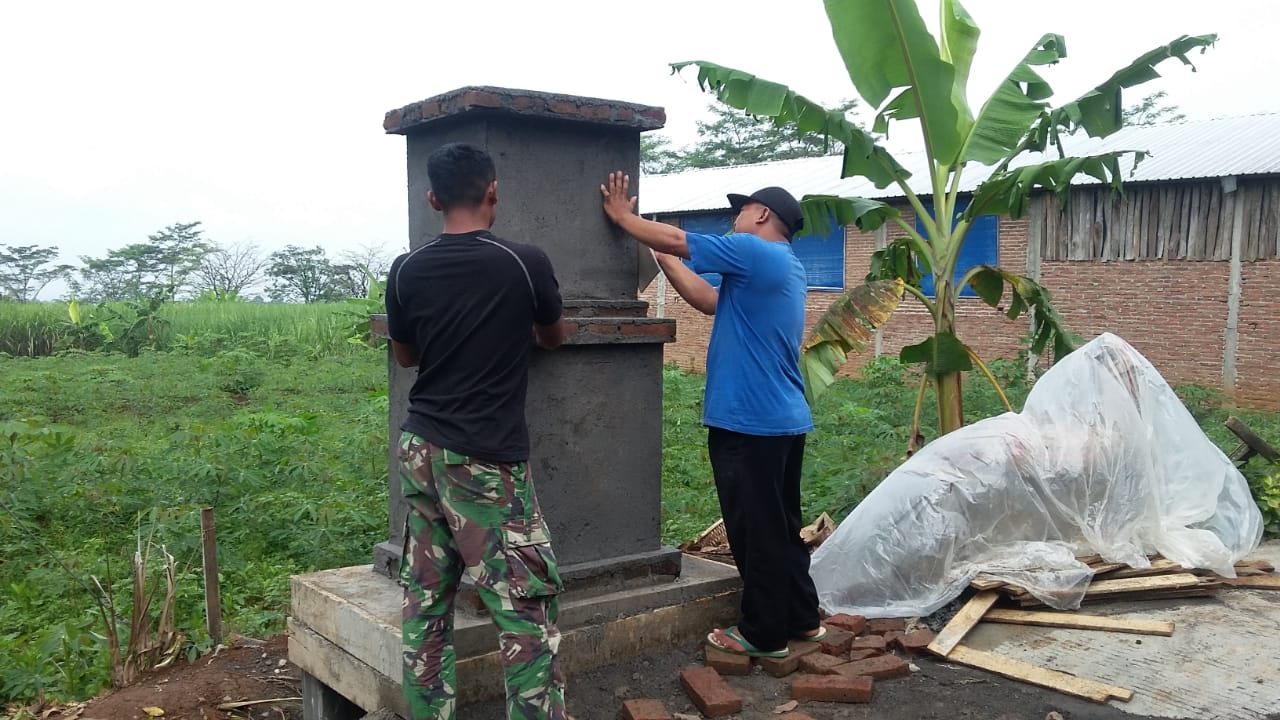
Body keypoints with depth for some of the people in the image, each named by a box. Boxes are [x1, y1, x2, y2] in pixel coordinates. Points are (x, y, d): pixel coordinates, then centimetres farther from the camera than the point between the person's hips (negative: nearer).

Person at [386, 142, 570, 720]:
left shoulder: (406, 271, 1)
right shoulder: (525, 263, -8)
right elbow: (554, 338, 11)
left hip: (420, 449, 5)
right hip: (486, 458, -5)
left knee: (424, 602, 12)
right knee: (528, 606, 1)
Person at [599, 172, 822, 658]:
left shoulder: (754, 251, -11)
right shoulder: (785, 266, 18)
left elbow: (675, 239, -11)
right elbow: (711, 301, 19)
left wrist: (621, 216, 4)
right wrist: (659, 255, 20)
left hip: (749, 422, -9)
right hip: (785, 419, 9)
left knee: (754, 530, 1)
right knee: (781, 525, 18)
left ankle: (764, 635, 11)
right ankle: (801, 618, 28)